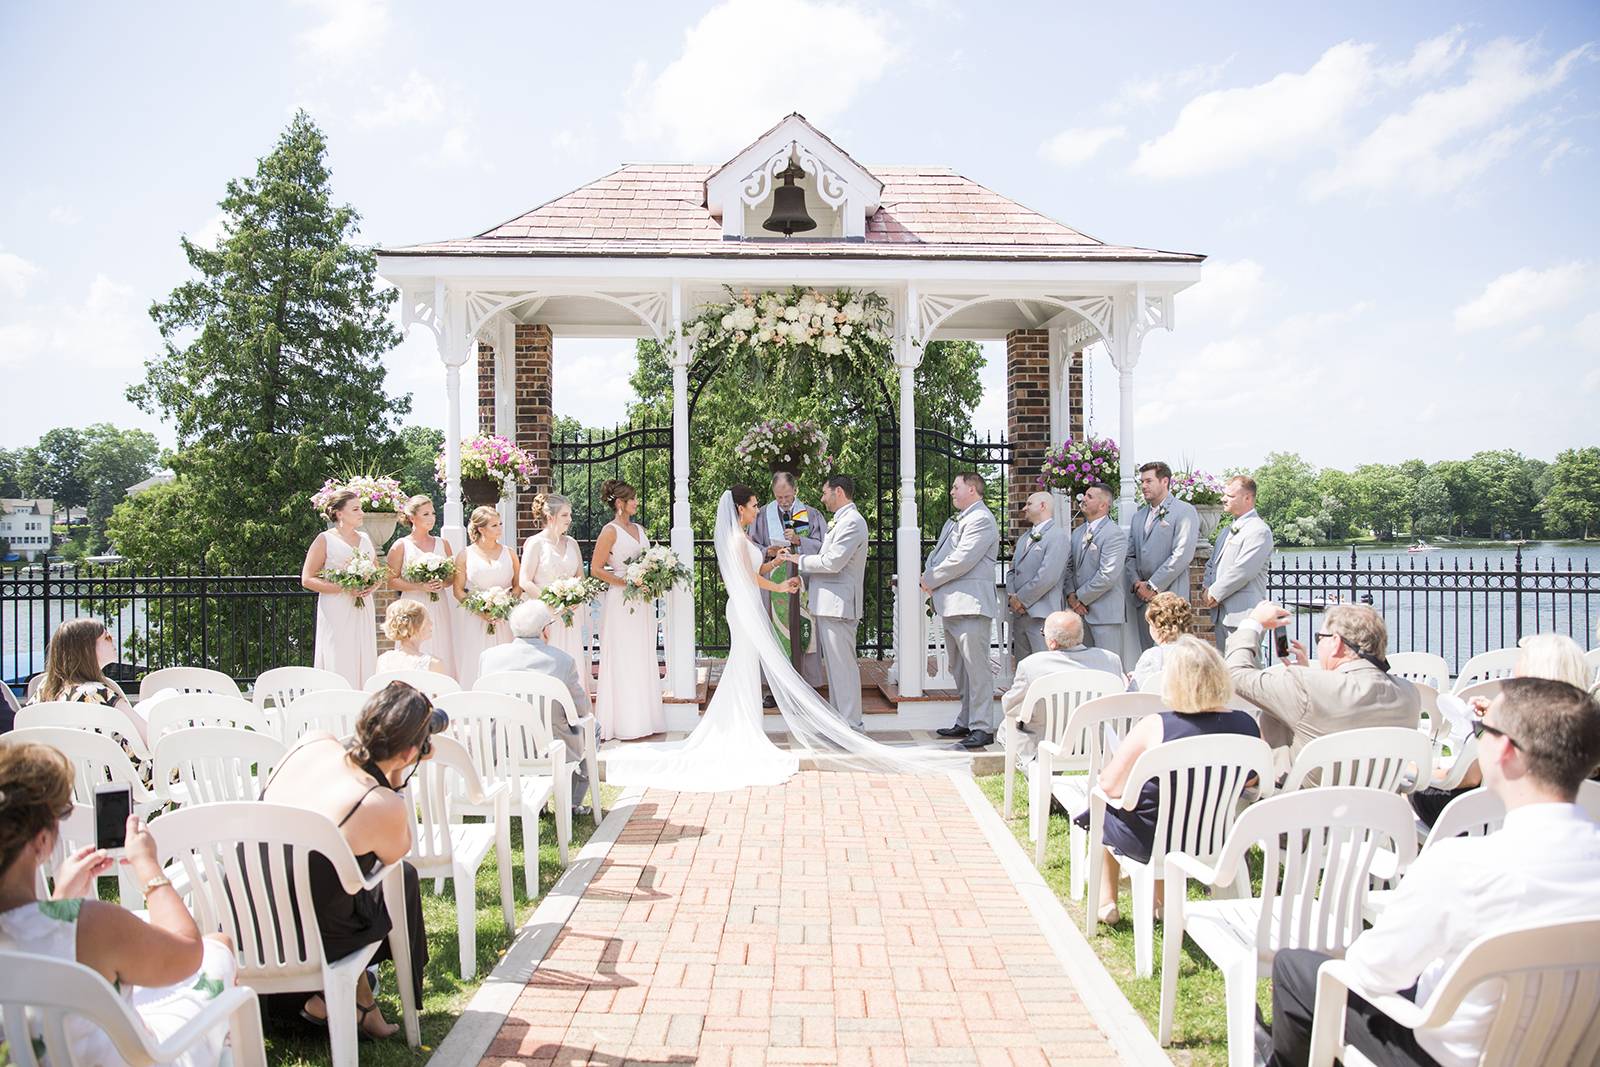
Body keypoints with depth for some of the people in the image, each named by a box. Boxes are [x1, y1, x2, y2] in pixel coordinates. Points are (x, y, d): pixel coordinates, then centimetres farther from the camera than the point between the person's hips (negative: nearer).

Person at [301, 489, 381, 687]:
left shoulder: (364, 538, 14)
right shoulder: (325, 539, -2)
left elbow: (379, 574, 21)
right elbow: (307, 579, -6)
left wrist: (373, 586, -3)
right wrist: (344, 588, -15)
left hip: (363, 612, 5)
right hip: (337, 614, -5)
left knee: (364, 664, 2)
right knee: (339, 666, -7)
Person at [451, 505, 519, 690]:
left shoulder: (508, 553, 9)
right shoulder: (465, 555, 2)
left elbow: (518, 585, 11)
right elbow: (458, 590, 1)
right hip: (475, 621, -2)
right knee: (474, 669, -2)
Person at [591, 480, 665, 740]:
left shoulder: (639, 529, 14)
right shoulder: (611, 530, -7)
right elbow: (596, 569, -11)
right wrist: (627, 582, -16)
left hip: (643, 603, 7)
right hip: (621, 602, -7)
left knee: (644, 659, 10)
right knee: (623, 661, -2)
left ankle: (643, 718, 18)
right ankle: (625, 722, 5)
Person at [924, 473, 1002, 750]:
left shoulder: (981, 519, -11)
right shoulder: (955, 521, 20)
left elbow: (962, 560, -19)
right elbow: (938, 553, 20)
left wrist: (931, 579, -9)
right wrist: (929, 575, -1)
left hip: (970, 604, -11)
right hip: (951, 605, 11)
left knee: (977, 668, -8)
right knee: (959, 669, 16)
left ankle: (982, 728, -6)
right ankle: (965, 722, 25)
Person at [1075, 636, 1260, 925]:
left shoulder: (1153, 727, -26)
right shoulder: (1247, 725, -13)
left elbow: (1110, 785, -18)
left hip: (1150, 845, -4)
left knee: (1103, 808, 27)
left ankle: (1106, 902, 36)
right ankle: (1161, 901, 43)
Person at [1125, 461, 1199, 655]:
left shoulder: (1184, 511, -1)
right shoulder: (1138, 516, 21)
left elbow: (1183, 555, -11)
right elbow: (1130, 555, 18)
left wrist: (1153, 586, -12)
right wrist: (1136, 583, -1)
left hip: (1169, 594, -6)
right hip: (1143, 596, 6)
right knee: (1147, 653, 4)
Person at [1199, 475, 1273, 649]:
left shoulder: (1259, 531, -9)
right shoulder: (1226, 531, 20)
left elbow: (1242, 571, -18)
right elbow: (1211, 564, 23)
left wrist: (1214, 594, -10)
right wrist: (1207, 591, 4)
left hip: (1244, 615, -9)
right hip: (1221, 614, 9)